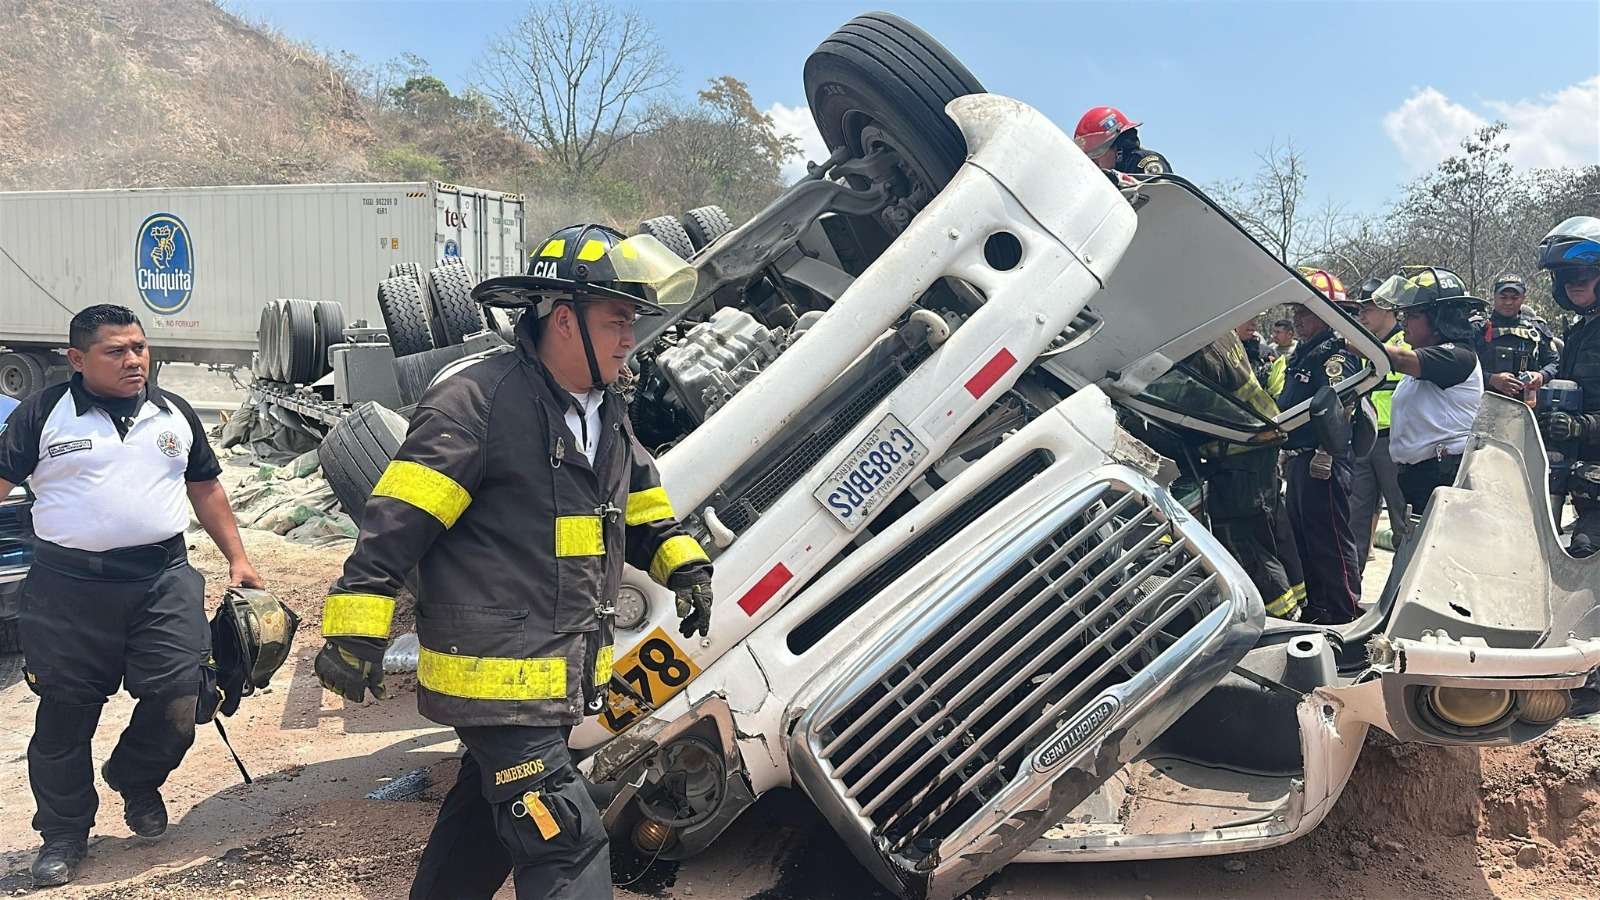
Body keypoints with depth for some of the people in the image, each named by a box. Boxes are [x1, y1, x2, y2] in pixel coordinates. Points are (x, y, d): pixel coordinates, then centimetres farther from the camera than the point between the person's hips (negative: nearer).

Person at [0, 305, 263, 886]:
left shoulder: (174, 414, 11)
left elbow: (205, 489, 18)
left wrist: (237, 558, 13)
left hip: (164, 579, 2)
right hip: (70, 587, -2)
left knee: (178, 697, -3)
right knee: (65, 714, 6)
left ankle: (135, 781, 29)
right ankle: (63, 834, 25)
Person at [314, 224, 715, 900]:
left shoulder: (608, 412, 11)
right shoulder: (477, 402, -17)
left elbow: (641, 505, 23)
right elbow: (396, 522, -18)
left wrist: (683, 564, 7)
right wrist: (356, 630, -20)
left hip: (561, 674, 9)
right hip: (494, 675, -9)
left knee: (486, 812, 24)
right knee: (566, 845, -9)